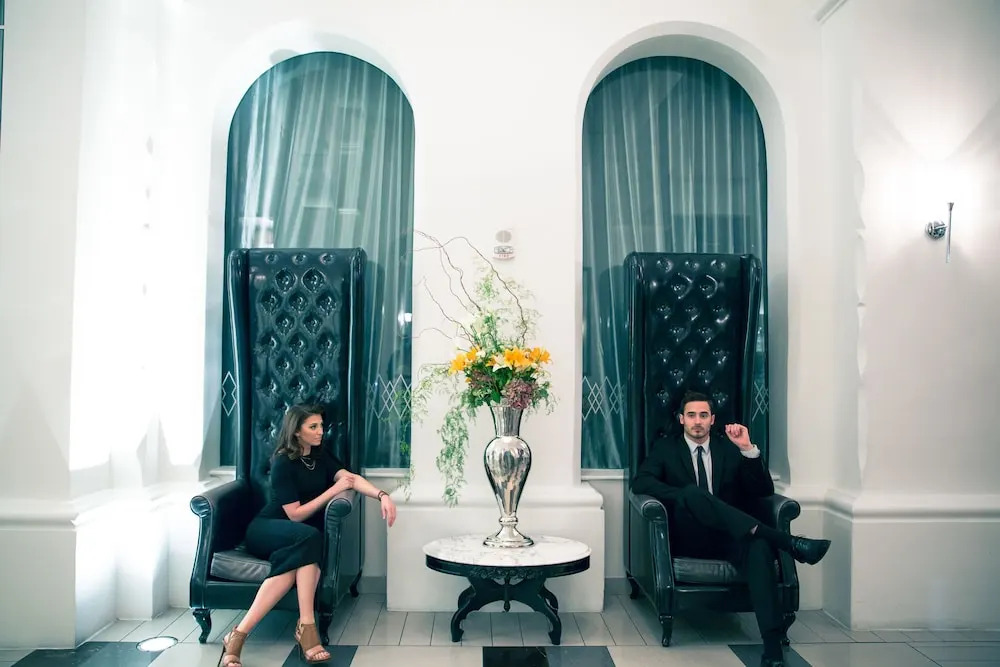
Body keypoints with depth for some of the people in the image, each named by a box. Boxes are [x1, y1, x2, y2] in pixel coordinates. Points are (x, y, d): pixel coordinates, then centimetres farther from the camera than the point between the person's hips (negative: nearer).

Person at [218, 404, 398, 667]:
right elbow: (295, 514, -17)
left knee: (302, 556, -32)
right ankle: (306, 626, -40)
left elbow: (351, 477, -11)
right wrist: (334, 489, -18)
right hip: (267, 529, -5)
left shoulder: (322, 455, 5)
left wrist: (382, 495, -29)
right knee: (309, 537, -36)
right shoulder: (283, 463, -14)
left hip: (300, 535, 5)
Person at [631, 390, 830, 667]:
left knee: (759, 546, -34)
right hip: (688, 537, -1)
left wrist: (748, 449, -7)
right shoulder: (665, 448, 14)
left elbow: (763, 491, 8)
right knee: (693, 492, -34)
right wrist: (687, 497, -18)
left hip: (730, 538, 2)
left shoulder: (730, 449, 18)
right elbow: (640, 482, -3)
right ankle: (788, 542, -33)